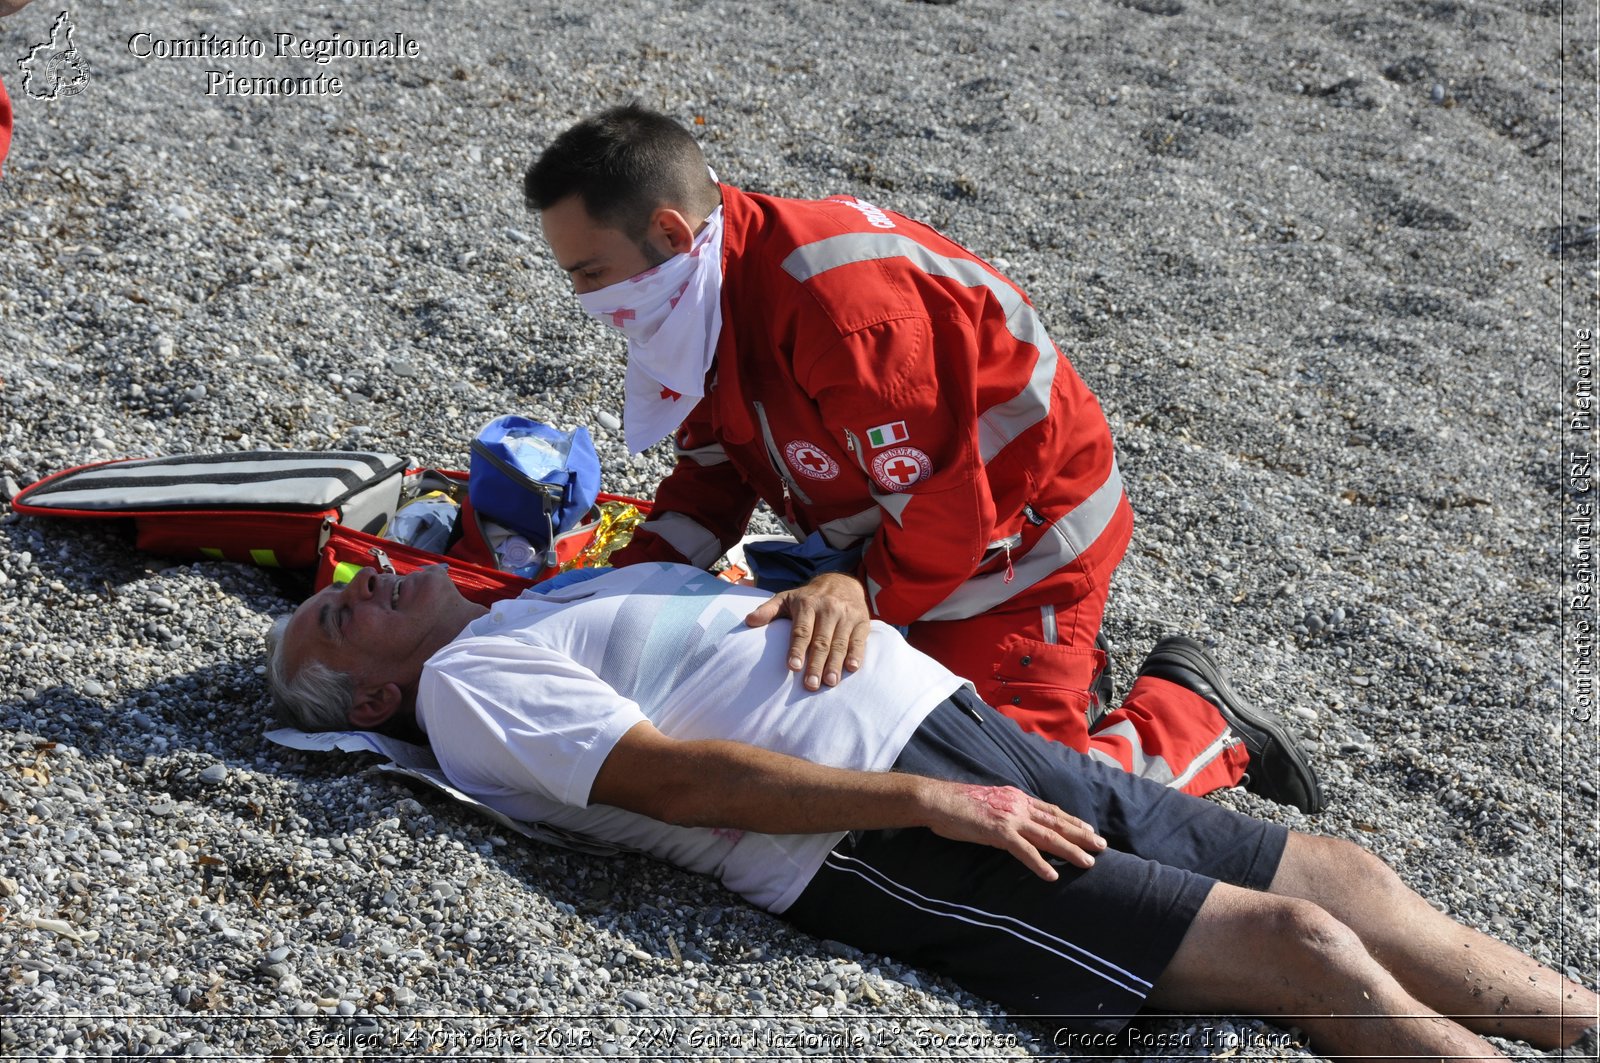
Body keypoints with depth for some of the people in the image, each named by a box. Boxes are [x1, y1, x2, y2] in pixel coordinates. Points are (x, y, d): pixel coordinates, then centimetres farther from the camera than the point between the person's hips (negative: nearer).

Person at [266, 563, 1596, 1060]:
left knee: (1339, 873, 5)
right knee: (1304, 946, -15)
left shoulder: (548, 598, 24)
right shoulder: (467, 681, -2)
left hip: (982, 741, 8)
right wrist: (925, 800, -19)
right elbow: (675, 776, -13)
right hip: (886, 837, -8)